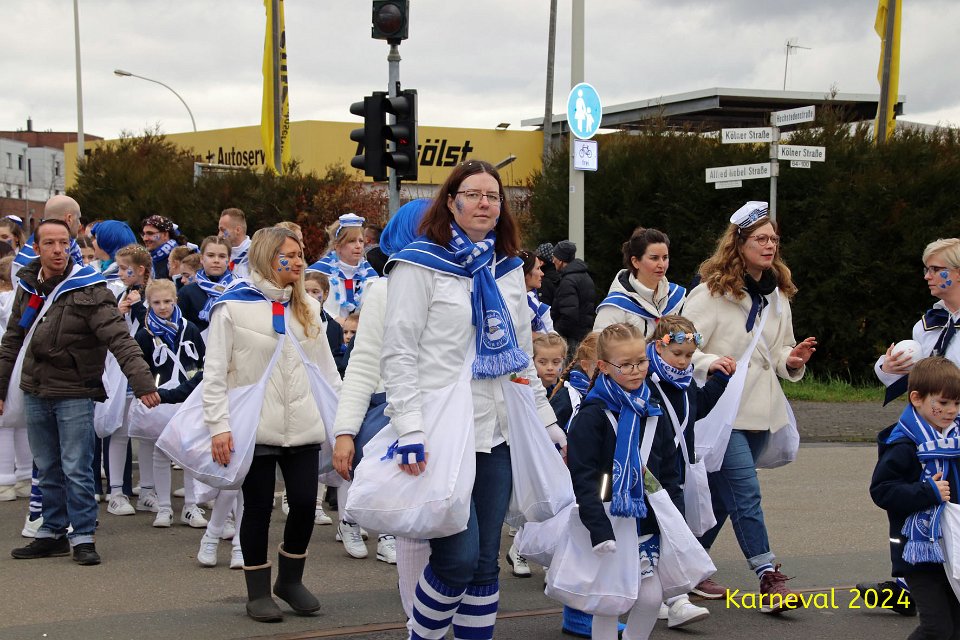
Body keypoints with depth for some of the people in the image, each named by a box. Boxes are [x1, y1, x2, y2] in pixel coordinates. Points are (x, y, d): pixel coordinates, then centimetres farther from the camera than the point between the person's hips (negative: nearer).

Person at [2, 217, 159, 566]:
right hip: (35, 393, 6)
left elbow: (119, 340, -21)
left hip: (75, 393, -5)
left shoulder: (89, 291, -13)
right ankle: (53, 534, 24)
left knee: (76, 470, -4)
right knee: (48, 470, 13)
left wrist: (142, 382, -31)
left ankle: (83, 537, 7)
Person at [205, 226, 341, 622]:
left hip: (303, 425, 4)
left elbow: (325, 365, 16)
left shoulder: (307, 307, 12)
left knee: (305, 503, 1)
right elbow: (215, 371, -7)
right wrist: (218, 425, -13)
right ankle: (258, 592, 18)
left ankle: (290, 580, 23)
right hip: (255, 426, -4)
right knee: (259, 507, 4)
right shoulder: (233, 305, -5)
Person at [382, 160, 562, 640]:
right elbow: (398, 354, -10)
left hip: (497, 434, 6)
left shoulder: (508, 268, 15)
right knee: (459, 559, -11)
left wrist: (545, 420, 17)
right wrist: (409, 429, -19)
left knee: (485, 562, 8)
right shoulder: (421, 263, -4)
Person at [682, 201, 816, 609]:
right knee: (746, 492, -12)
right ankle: (770, 578, -8)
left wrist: (793, 360, 0)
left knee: (722, 495, 12)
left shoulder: (777, 295, 13)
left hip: (759, 410, 7)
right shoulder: (712, 292, -9)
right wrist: (709, 362, -29)